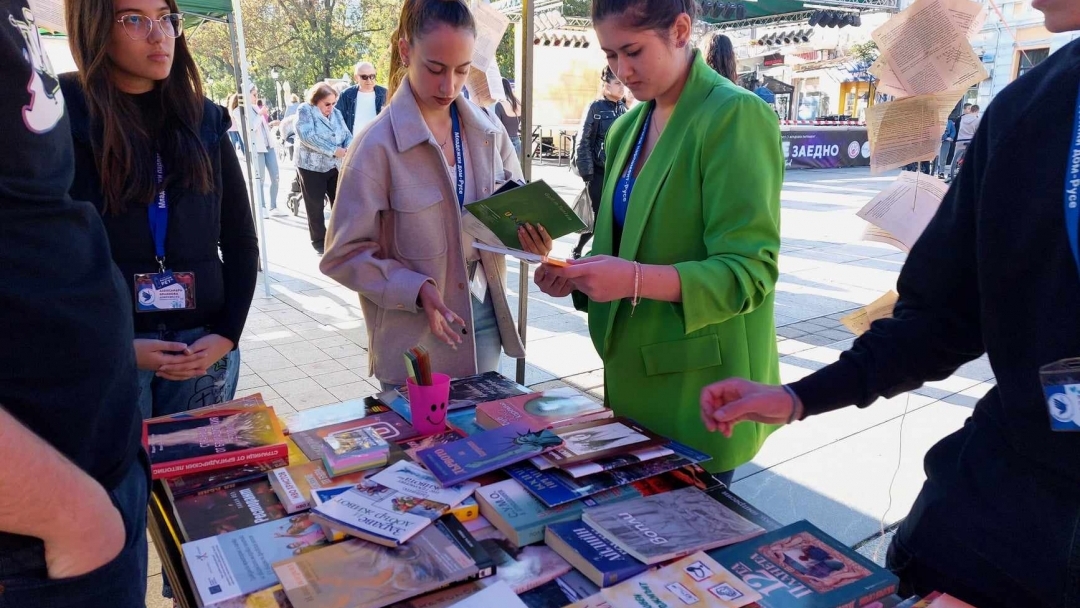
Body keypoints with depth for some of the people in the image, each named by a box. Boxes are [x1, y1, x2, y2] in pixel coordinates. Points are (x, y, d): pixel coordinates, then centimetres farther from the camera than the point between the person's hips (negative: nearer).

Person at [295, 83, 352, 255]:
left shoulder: (336, 113, 10)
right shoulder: (305, 111, -7)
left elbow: (347, 134, 6)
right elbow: (307, 136, -21)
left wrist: (349, 147, -19)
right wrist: (334, 150, -23)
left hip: (335, 167, 5)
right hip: (311, 167, -5)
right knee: (315, 206, 3)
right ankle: (319, 240, 15)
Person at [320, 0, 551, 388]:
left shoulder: (489, 132, -2)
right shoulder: (378, 145, -15)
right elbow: (344, 254, -12)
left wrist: (532, 236, -13)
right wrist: (415, 291, -25)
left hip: (484, 319, 5)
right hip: (414, 338, -4)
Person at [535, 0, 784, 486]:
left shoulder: (736, 116, -14)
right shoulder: (625, 129, 9)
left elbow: (749, 272, -20)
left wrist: (637, 280, -32)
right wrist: (578, 275, -4)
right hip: (632, 383, 7)